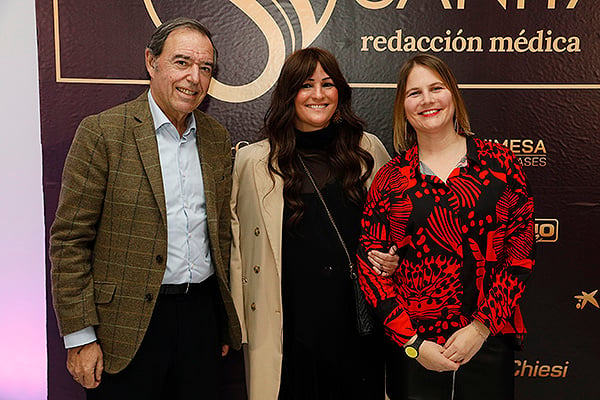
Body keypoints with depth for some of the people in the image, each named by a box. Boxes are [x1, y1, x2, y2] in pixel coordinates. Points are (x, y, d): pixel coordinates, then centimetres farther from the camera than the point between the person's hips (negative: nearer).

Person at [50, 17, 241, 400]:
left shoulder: (218, 138, 6)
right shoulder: (102, 133, -9)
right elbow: (70, 239, -9)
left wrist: (225, 323, 13)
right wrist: (79, 336, -10)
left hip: (202, 313, 5)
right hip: (128, 327, -4)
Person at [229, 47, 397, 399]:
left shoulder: (368, 150, 4)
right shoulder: (252, 161, -1)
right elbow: (237, 246, 3)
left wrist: (394, 257, -1)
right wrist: (237, 328, 2)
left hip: (360, 323, 2)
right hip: (290, 328, -2)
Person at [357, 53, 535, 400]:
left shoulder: (499, 162, 0)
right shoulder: (391, 177, 0)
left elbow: (522, 250, -3)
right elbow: (369, 264, -3)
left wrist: (481, 326, -10)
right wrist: (412, 342, -9)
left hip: (489, 340, 0)